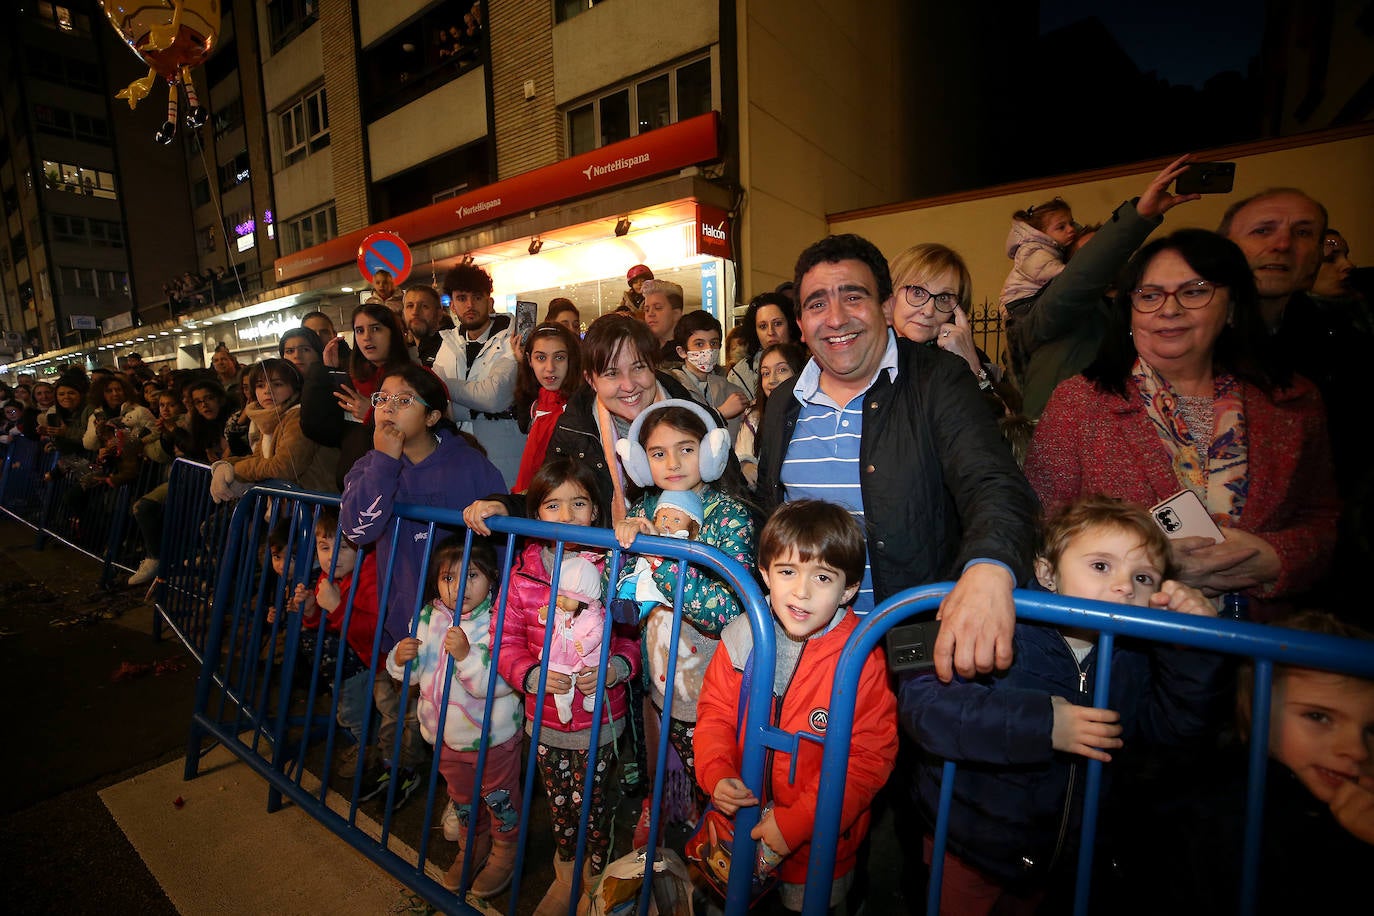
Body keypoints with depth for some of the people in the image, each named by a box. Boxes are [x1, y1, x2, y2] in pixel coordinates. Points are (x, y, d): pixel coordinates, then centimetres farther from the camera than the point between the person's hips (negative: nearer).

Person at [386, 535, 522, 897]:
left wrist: (466, 655, -43)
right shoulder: (428, 617, -7)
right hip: (446, 735, 6)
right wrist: (401, 659, -17)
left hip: (493, 737, -5)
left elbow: (501, 680, -33)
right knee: (461, 797, 27)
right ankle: (472, 849, 53)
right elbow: (412, 674, 4)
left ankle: (504, 854, 44)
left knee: (499, 797, 16)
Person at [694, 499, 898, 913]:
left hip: (818, 844, -3)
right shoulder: (741, 637, -11)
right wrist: (716, 774, -17)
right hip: (739, 820, 3)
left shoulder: (864, 661, -22)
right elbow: (715, 711, -1)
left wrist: (797, 821, -21)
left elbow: (869, 758, -19)